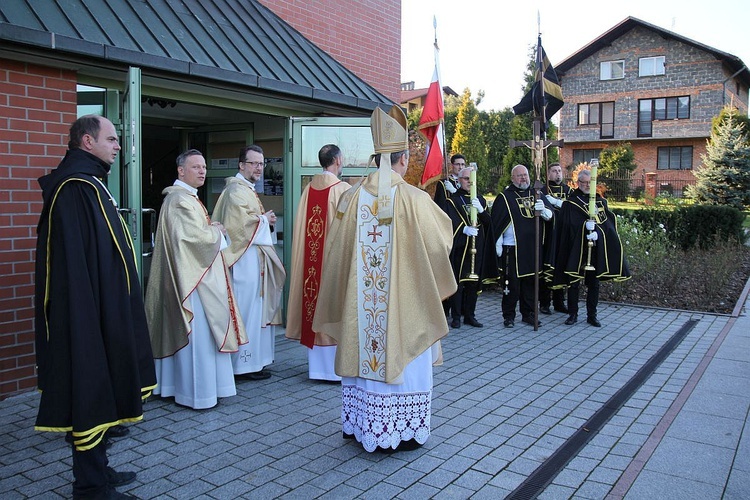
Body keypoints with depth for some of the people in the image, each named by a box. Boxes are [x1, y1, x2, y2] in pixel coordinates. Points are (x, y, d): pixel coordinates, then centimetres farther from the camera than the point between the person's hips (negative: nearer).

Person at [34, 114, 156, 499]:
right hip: (90, 313, -10)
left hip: (104, 313, 10)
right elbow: (74, 264, -24)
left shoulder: (88, 184, 16)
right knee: (91, 394, -1)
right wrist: (94, 317, -25)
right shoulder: (75, 189, -17)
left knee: (98, 392, 17)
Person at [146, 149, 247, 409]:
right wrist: (217, 230, -5)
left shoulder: (186, 197, 17)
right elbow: (200, 237, -24)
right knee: (197, 333, -4)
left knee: (183, 331, 15)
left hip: (192, 275, 11)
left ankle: (175, 385, 25)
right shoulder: (181, 200, -16)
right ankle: (196, 393, 5)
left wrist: (212, 230, 3)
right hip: (192, 278, -11)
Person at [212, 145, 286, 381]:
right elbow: (242, 224, -24)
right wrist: (265, 220, -8)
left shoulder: (247, 189, 20)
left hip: (253, 257, 11)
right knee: (247, 309, -5)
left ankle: (251, 361, 21)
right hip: (244, 260, -11)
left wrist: (265, 220, 8)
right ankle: (246, 363, 3)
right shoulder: (237, 191, -14)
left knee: (253, 309, 13)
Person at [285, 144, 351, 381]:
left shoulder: (309, 189, 5)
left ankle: (317, 366, 21)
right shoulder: (342, 189, -11)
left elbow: (303, 227, 8)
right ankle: (336, 368, 8)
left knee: (315, 302, 12)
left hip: (311, 261, 6)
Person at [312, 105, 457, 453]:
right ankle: (400, 432, 20)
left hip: (361, 301, 4)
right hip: (403, 300, -4)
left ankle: (360, 425, 31)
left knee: (362, 354, 16)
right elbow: (441, 240, -3)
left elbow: (335, 248, 4)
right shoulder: (414, 199, -14)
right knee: (401, 357, 9)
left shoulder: (353, 197, -2)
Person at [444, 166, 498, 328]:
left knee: (474, 281, 7)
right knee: (458, 281, -3)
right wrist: (464, 229, -27)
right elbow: (451, 221, -10)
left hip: (477, 246, 4)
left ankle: (470, 315, 16)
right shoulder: (453, 199, 2)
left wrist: (481, 210, -15)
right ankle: (456, 316, 5)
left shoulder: (480, 199, 15)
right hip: (459, 247, -4)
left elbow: (488, 221, 4)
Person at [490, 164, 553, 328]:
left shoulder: (535, 194, 12)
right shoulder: (505, 197, -3)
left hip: (533, 247, 5)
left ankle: (528, 314, 22)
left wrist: (542, 210, -15)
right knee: (512, 283, 0)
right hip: (512, 248, -5)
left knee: (530, 282, 11)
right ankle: (509, 316, 11)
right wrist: (498, 245, -11)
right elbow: (496, 222, -6)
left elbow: (550, 215, 9)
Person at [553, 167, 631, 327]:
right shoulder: (570, 203, 0)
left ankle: (592, 315, 17)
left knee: (594, 283, 8)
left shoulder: (600, 201, 11)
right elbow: (567, 225, -8)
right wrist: (586, 226, -20)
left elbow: (609, 222, 4)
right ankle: (573, 314, 13)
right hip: (575, 249, -3)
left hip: (596, 249, 3)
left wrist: (597, 230, -15)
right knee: (573, 282, 2)